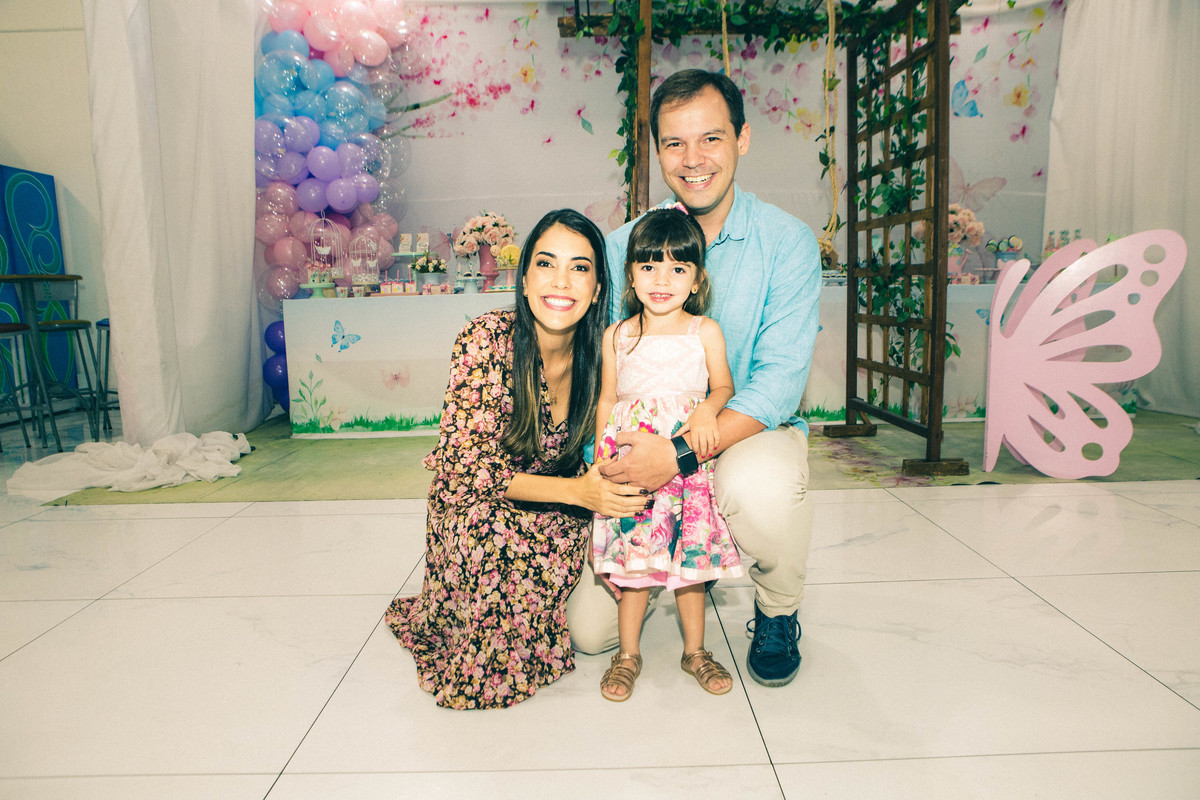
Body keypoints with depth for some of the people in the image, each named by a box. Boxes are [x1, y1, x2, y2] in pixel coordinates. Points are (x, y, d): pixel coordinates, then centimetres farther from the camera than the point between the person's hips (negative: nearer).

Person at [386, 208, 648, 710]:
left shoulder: (605, 348, -15)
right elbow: (468, 463, -25)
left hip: (562, 514, 3)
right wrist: (576, 490, -35)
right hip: (475, 503, -3)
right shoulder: (486, 339, -25)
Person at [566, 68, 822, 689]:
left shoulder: (787, 243, -11)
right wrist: (605, 461, -17)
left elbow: (779, 381, -19)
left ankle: (778, 615, -4)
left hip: (752, 432, -2)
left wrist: (679, 452, -33)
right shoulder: (622, 247, -4)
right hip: (648, 449, 2)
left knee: (759, 484, -40)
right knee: (590, 631, -5)